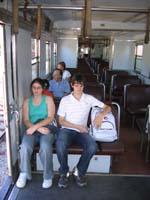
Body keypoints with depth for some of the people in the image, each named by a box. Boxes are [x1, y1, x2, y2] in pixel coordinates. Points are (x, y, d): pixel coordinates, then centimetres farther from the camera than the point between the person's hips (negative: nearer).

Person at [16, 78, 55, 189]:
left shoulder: (48, 99, 7)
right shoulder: (27, 102, 13)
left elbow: (50, 117, -4)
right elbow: (26, 120, 3)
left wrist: (36, 126, -16)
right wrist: (39, 129, -14)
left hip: (47, 128, -2)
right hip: (32, 130, 2)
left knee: (45, 147, -33)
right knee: (25, 146, -30)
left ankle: (48, 176, -12)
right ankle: (24, 174, -6)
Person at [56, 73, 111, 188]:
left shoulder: (89, 99, 6)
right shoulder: (65, 100, 3)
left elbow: (108, 107, 7)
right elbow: (61, 121, 1)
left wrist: (101, 115, -16)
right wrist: (78, 126, -10)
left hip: (82, 131, 1)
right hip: (67, 130, -1)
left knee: (93, 147, -29)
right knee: (60, 146, -34)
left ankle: (80, 172, -2)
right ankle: (64, 172, -4)